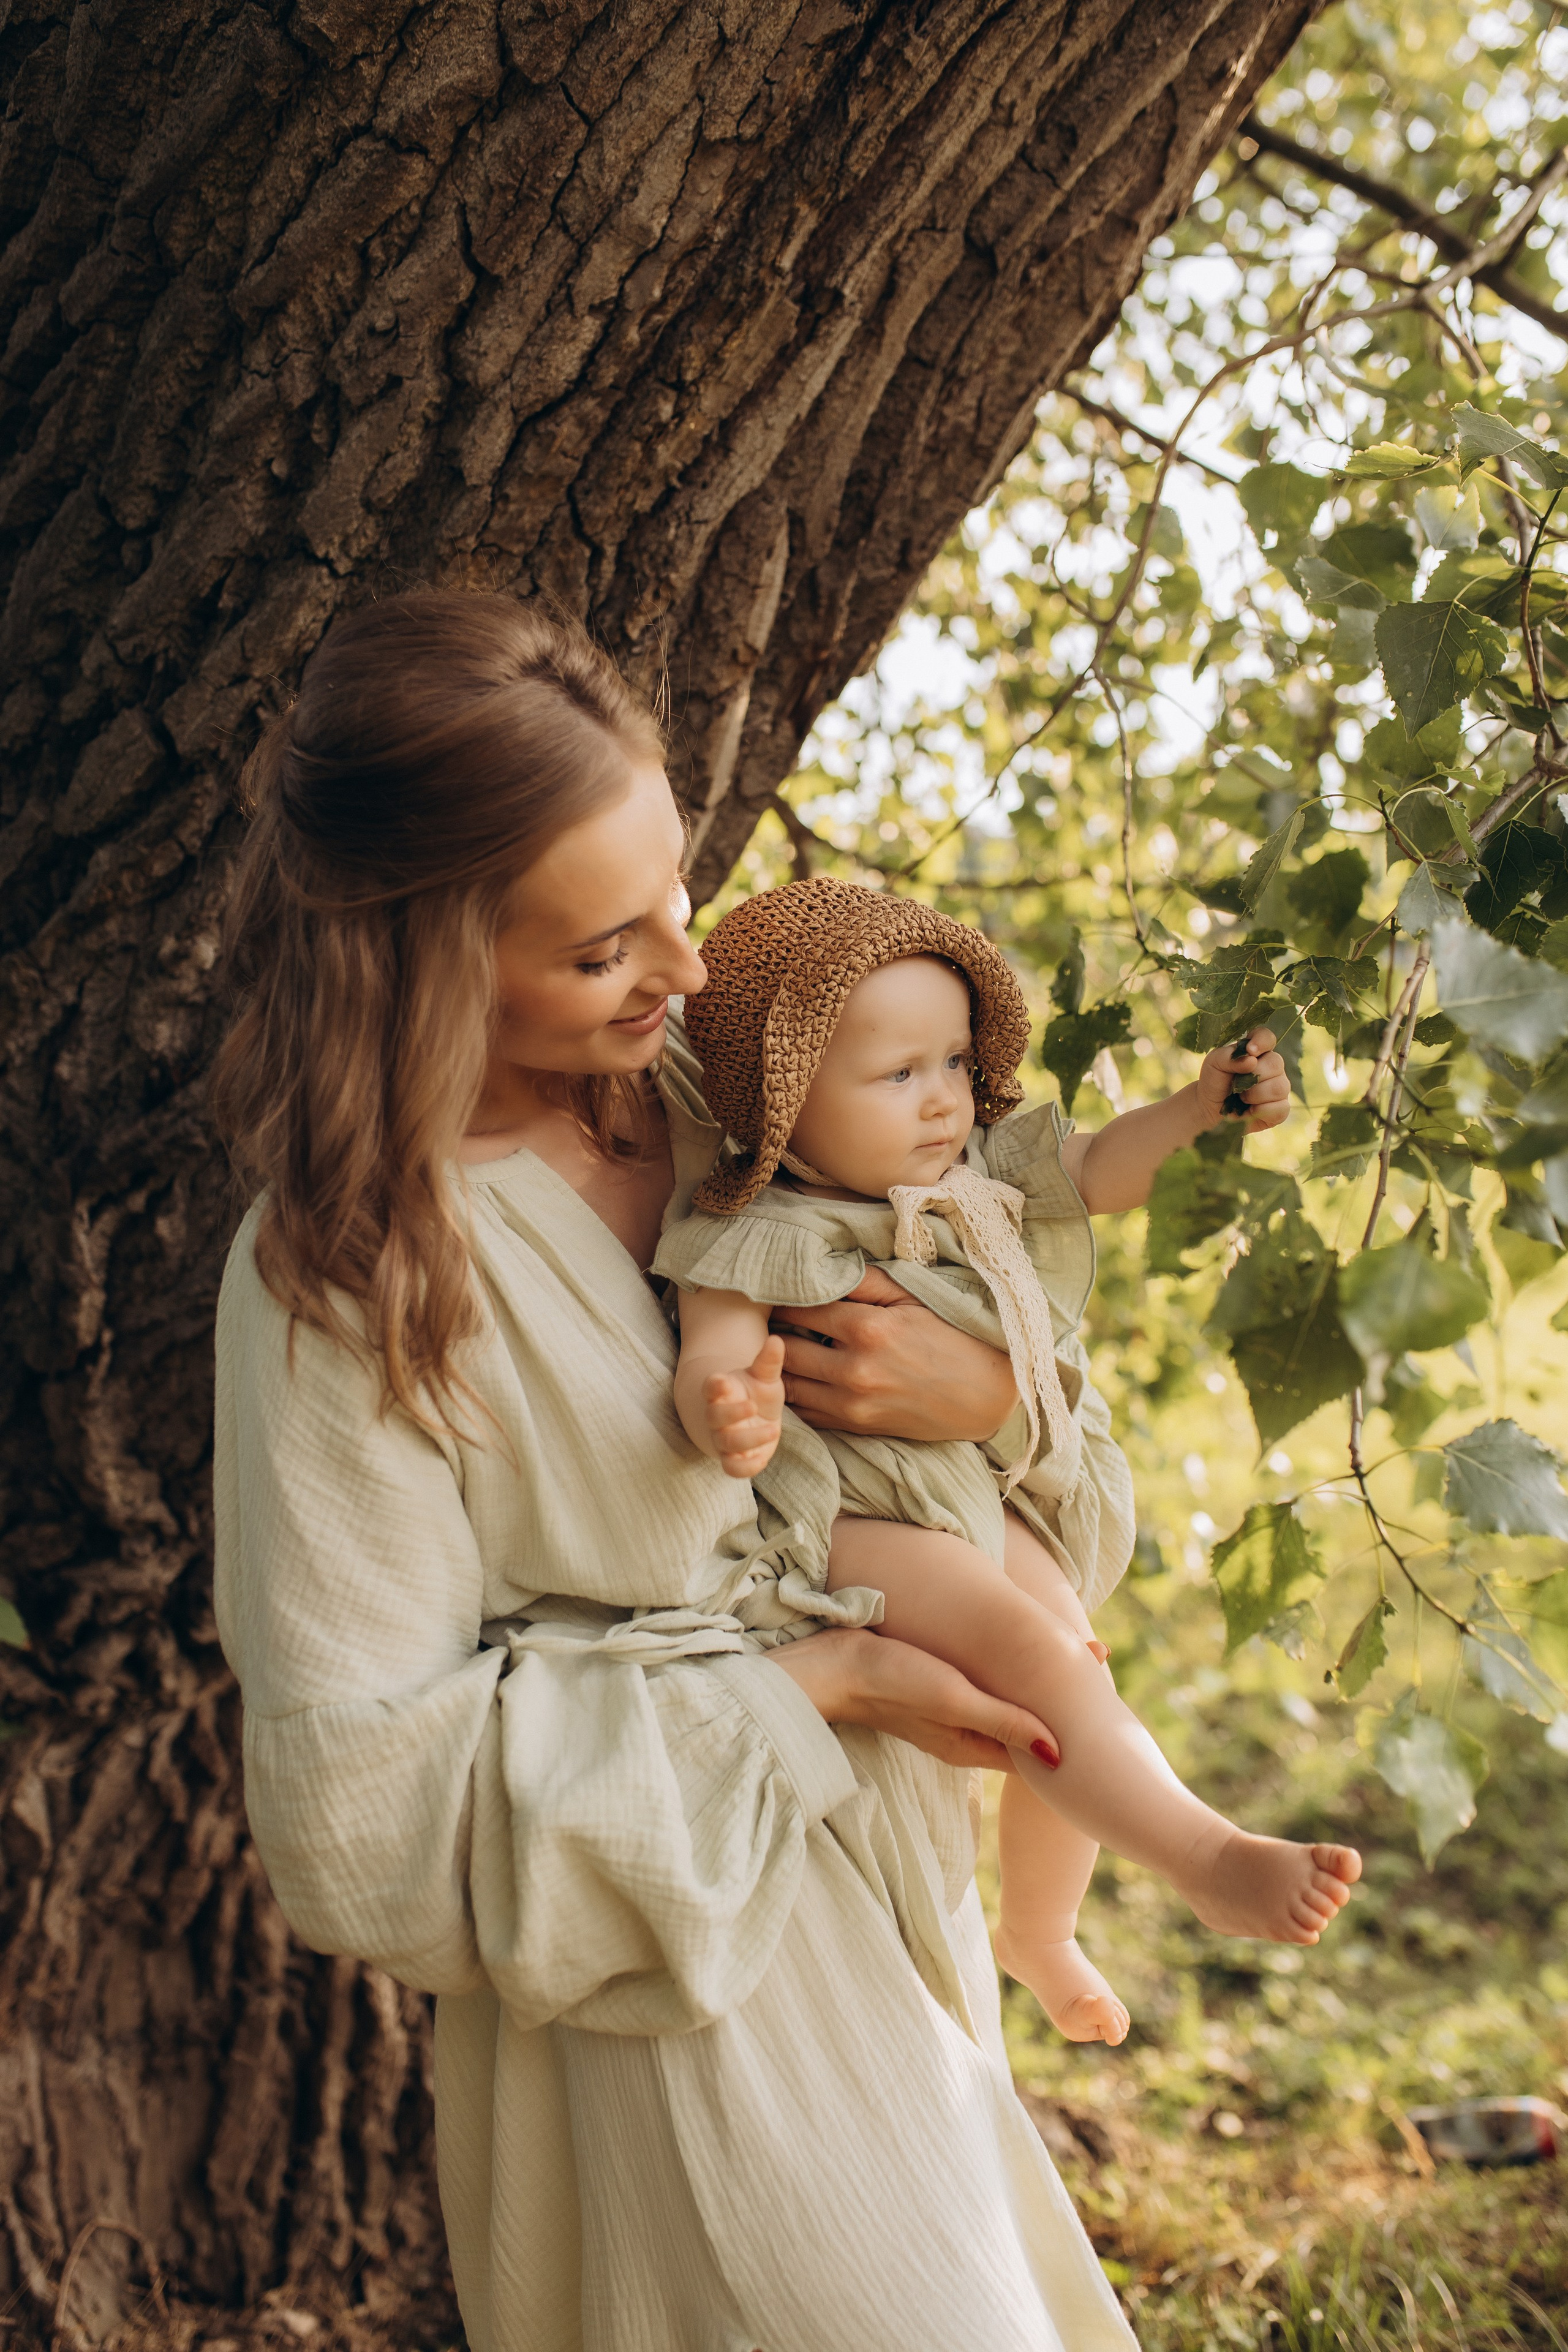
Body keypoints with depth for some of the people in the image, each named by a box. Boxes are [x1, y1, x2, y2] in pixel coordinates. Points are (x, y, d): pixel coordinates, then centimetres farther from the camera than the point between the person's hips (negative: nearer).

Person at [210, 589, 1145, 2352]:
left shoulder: (690, 1099, -5)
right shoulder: (337, 1282, -23)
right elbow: (360, 1791, -21)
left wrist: (983, 1388, -17)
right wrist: (809, 1690, -21)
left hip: (873, 1854, 7)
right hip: (672, 1951, -7)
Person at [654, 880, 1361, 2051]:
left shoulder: (982, 1163, 4)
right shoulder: (759, 1234, -17)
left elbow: (1100, 1170, 11)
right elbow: (715, 1352, -25)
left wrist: (1200, 1109, -6)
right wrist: (733, 1413, -49)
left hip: (996, 1494, 8)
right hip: (857, 1512, -8)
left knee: (1076, 1678, 10)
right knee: (1023, 1648, -29)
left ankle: (1038, 1930, 35)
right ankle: (1210, 1861, -29)